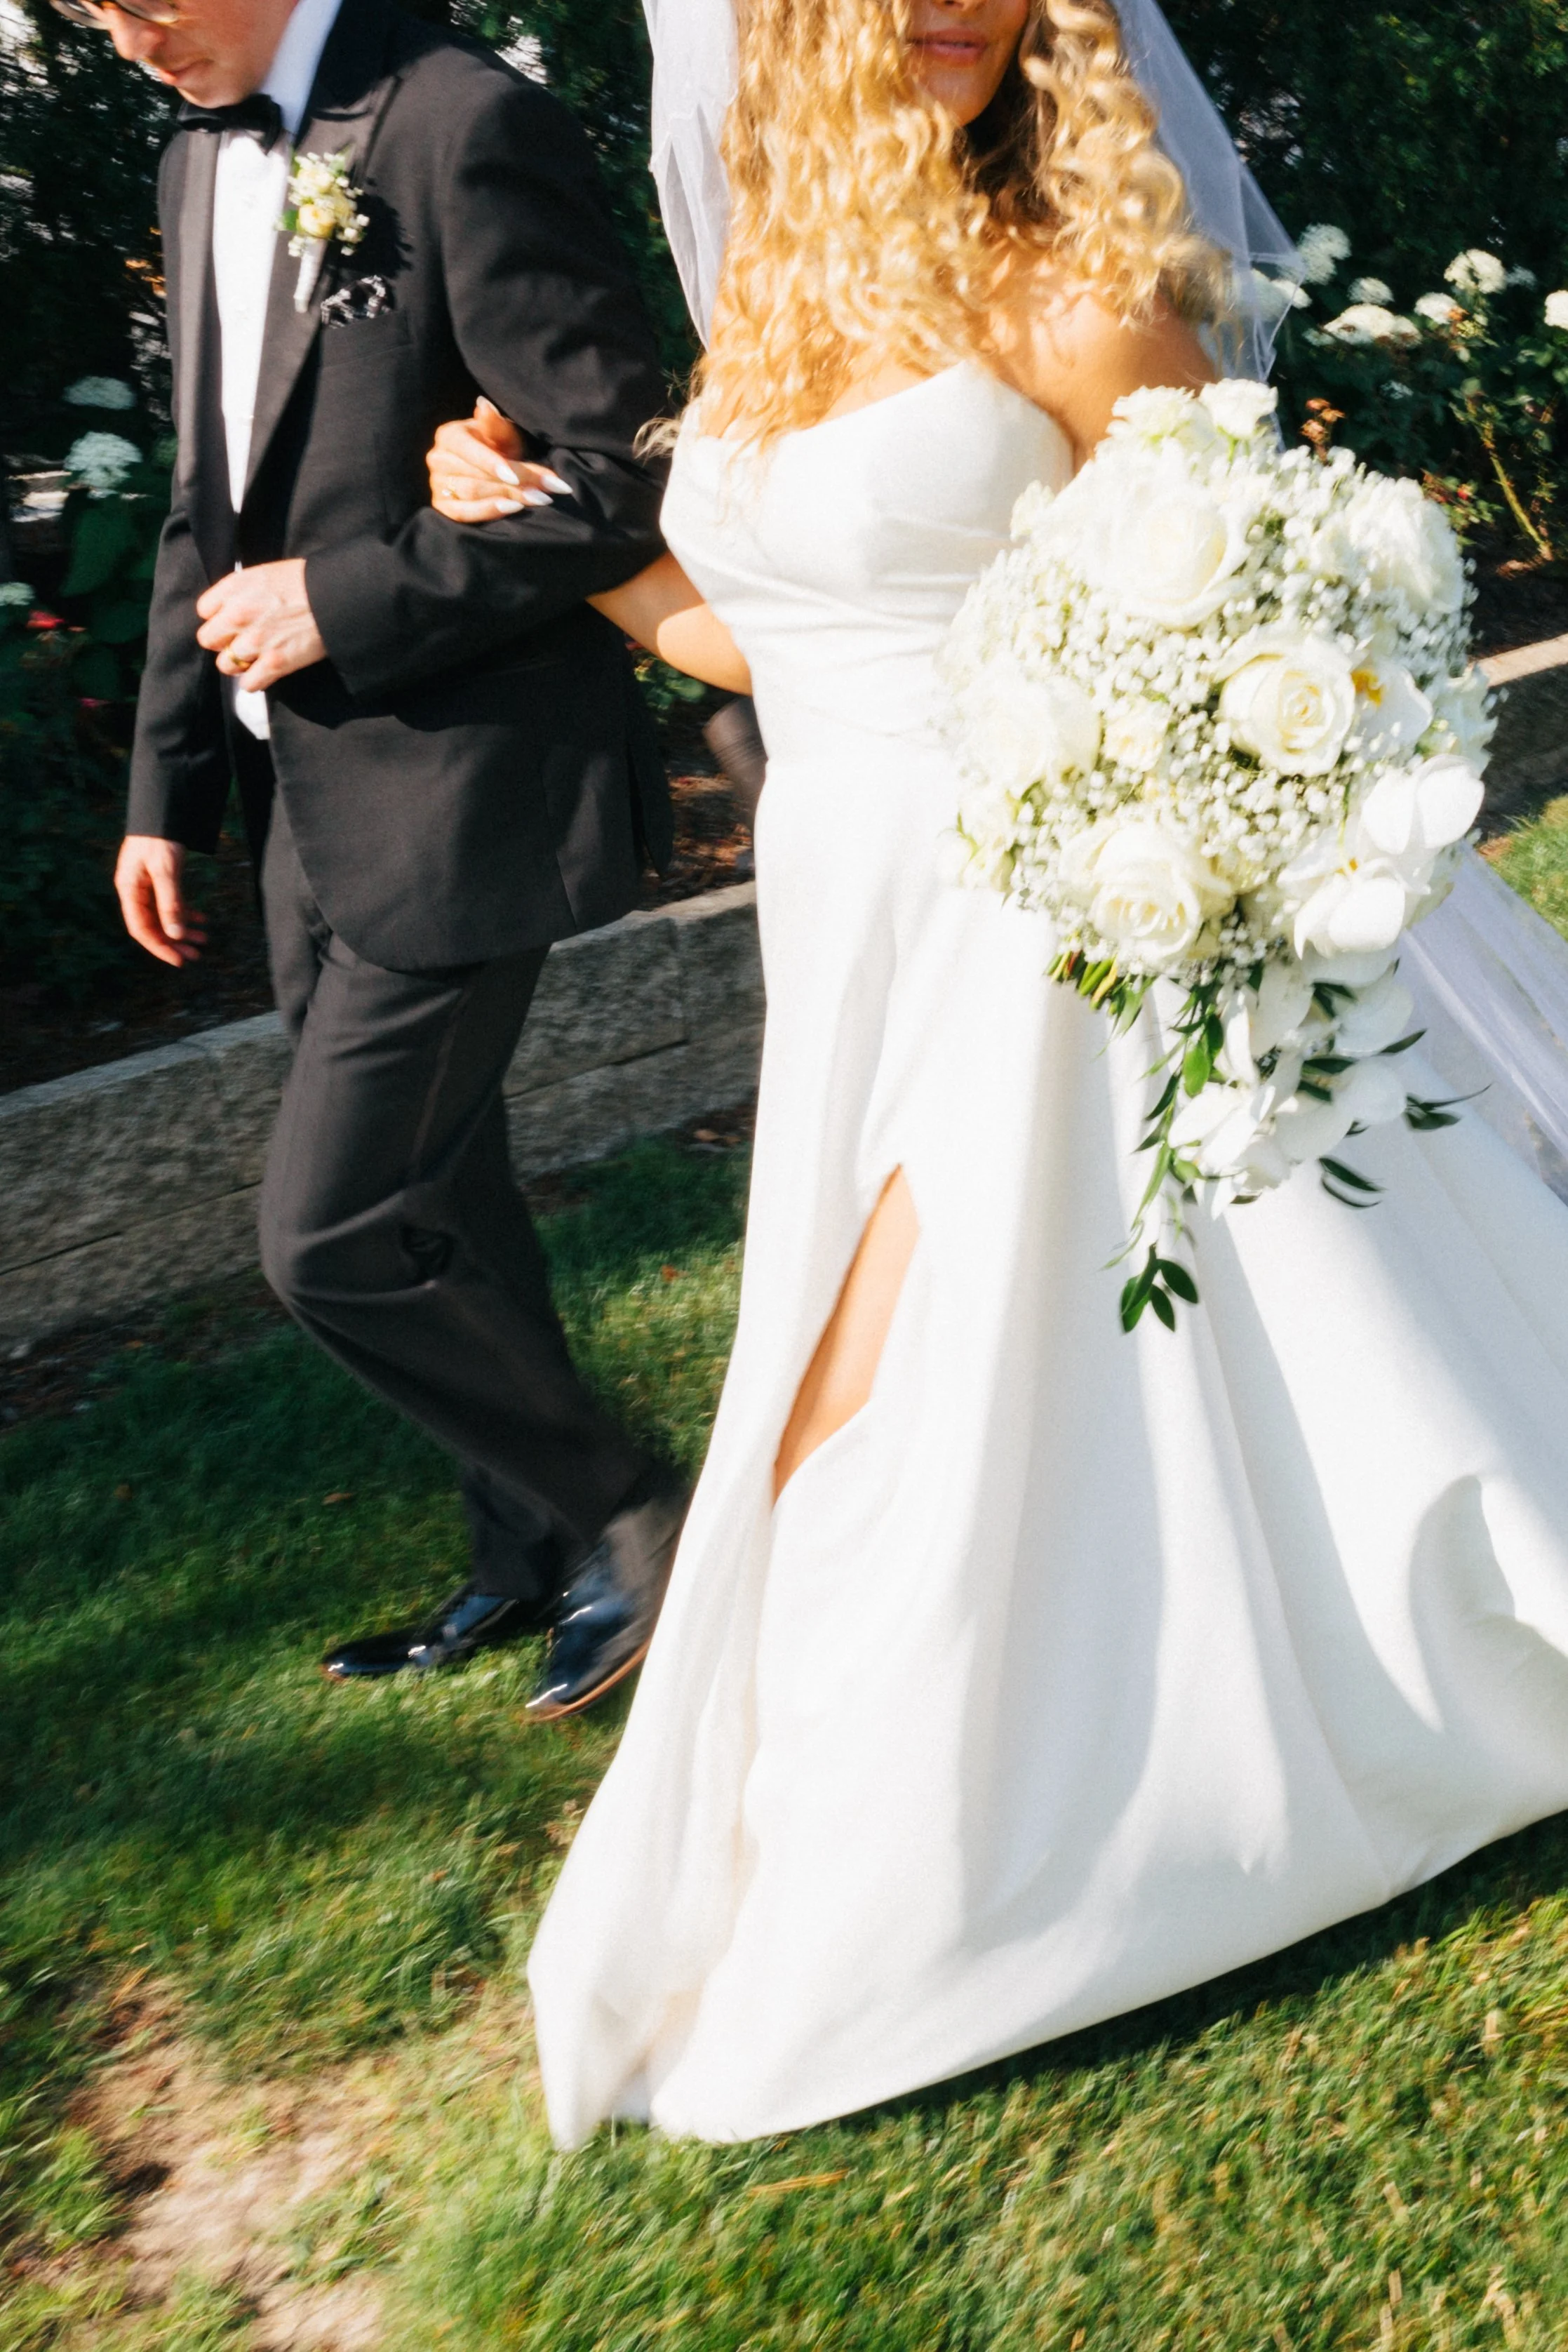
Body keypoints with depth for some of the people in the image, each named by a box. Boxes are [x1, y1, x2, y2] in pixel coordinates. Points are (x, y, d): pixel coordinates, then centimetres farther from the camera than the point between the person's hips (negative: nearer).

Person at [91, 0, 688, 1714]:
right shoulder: (200, 159, 14)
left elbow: (625, 479, -16)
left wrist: (347, 599, -17)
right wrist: (167, 785, 16)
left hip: (453, 793, -8)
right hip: (310, 796, 9)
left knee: (331, 1235, -8)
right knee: (430, 1213, 16)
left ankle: (626, 1515, 15)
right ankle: (531, 1557, 34)